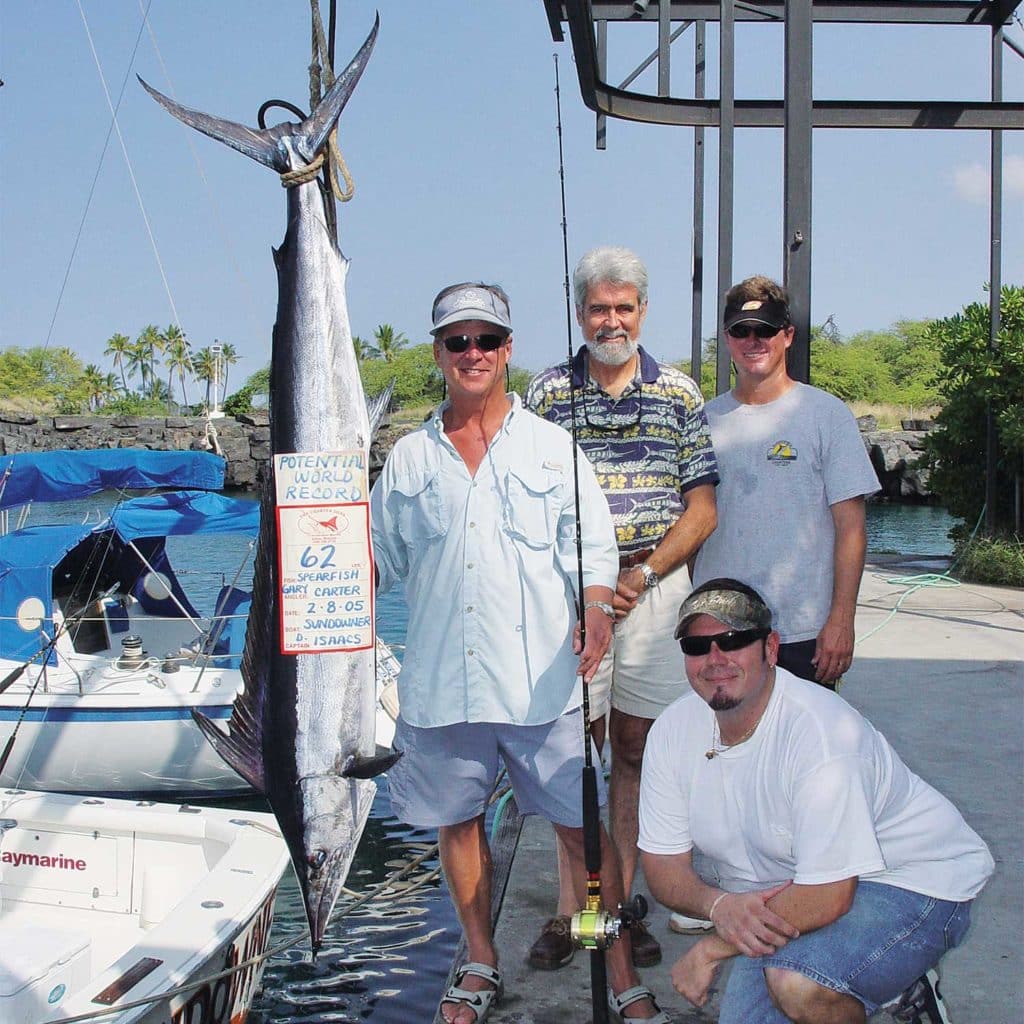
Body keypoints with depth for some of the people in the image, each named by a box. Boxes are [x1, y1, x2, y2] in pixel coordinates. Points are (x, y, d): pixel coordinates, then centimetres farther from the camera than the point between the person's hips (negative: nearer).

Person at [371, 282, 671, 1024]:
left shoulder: (551, 447, 6)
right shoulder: (410, 459, 11)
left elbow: (590, 545, -1)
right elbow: (377, 558, 16)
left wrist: (594, 607, -19)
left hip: (540, 682, -2)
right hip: (440, 683, 3)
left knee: (582, 825, 0)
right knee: (457, 821, 12)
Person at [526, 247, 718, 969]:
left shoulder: (680, 393, 6)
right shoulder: (547, 393, 5)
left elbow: (701, 508, 3)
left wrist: (641, 573, -9)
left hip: (657, 589, 1)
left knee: (638, 751, 6)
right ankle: (570, 909, 11)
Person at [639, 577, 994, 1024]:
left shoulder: (822, 732, -28)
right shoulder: (672, 731, -8)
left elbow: (826, 896, -30)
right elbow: (663, 864, -3)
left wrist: (711, 948, -22)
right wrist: (719, 905, -25)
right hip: (775, 900, 7)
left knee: (797, 980, -32)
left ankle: (904, 985, -1)